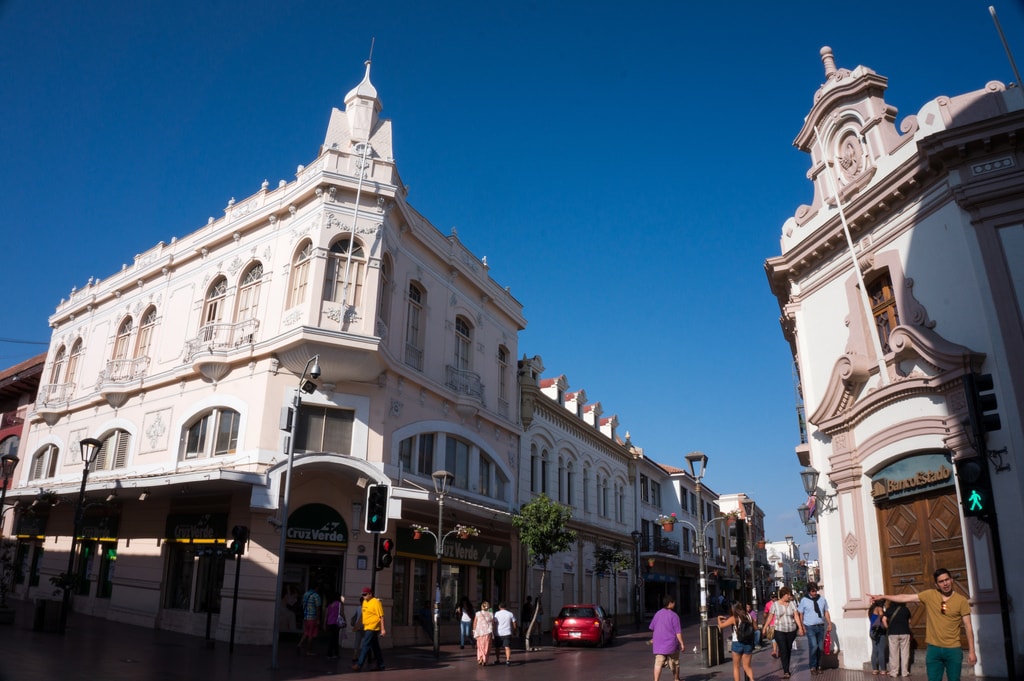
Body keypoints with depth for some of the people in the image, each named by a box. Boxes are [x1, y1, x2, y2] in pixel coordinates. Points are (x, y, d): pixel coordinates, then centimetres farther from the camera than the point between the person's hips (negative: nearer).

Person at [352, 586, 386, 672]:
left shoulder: (376, 602, -13)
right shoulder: (364, 602, 12)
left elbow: (381, 616, -15)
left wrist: (382, 629, -18)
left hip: (372, 628, -9)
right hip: (366, 628, 9)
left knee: (365, 646, -11)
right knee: (376, 648, 13)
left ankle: (359, 665, -9)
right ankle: (381, 666, 20)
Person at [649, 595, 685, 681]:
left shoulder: (657, 614, 6)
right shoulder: (674, 615, -11)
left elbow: (652, 628, 16)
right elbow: (678, 631, -14)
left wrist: (653, 638, 32)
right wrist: (682, 643, -8)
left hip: (658, 643, 4)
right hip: (671, 643, -3)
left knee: (658, 663, -2)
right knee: (675, 663, 17)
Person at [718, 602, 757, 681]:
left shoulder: (734, 618, -8)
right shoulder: (748, 616, 1)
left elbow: (721, 625, -5)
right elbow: (755, 627, 16)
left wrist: (719, 618, 15)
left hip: (737, 644, -3)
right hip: (748, 644, 3)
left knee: (736, 667, 13)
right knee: (747, 666, 12)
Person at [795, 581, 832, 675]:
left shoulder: (822, 599, 7)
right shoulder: (804, 600, -2)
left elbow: (826, 612, 12)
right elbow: (800, 614, 0)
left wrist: (829, 623, 3)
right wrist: (802, 627, -5)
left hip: (821, 626, 4)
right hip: (810, 627, -4)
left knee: (820, 647, 7)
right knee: (813, 646, -12)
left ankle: (818, 666, 20)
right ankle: (813, 667, -1)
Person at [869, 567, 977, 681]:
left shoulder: (961, 600, -3)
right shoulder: (929, 595, -1)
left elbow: (968, 626, -1)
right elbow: (905, 598, 4)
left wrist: (971, 651, -3)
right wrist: (882, 597, 3)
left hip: (953, 650, -1)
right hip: (934, 648, 1)